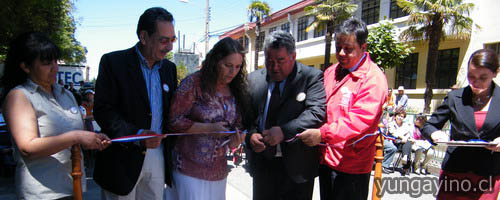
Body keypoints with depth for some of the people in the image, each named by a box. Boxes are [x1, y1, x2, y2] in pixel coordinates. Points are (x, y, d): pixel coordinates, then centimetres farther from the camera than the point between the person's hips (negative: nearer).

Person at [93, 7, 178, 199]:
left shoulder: (169, 67, 8)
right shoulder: (113, 62, -8)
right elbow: (102, 110, -13)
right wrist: (136, 135, -26)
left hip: (158, 157, 5)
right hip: (123, 159, -4)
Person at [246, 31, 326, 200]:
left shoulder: (312, 77, -7)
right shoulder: (253, 79, 5)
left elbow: (317, 112, -17)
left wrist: (285, 131, -27)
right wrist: (250, 135, -13)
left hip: (297, 165, -3)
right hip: (262, 164, 4)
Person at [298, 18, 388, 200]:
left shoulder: (373, 78, -12)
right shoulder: (331, 72, 10)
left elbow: (361, 120, -23)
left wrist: (323, 134, -30)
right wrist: (313, 133, 2)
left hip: (352, 166, -7)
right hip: (326, 158, 7)